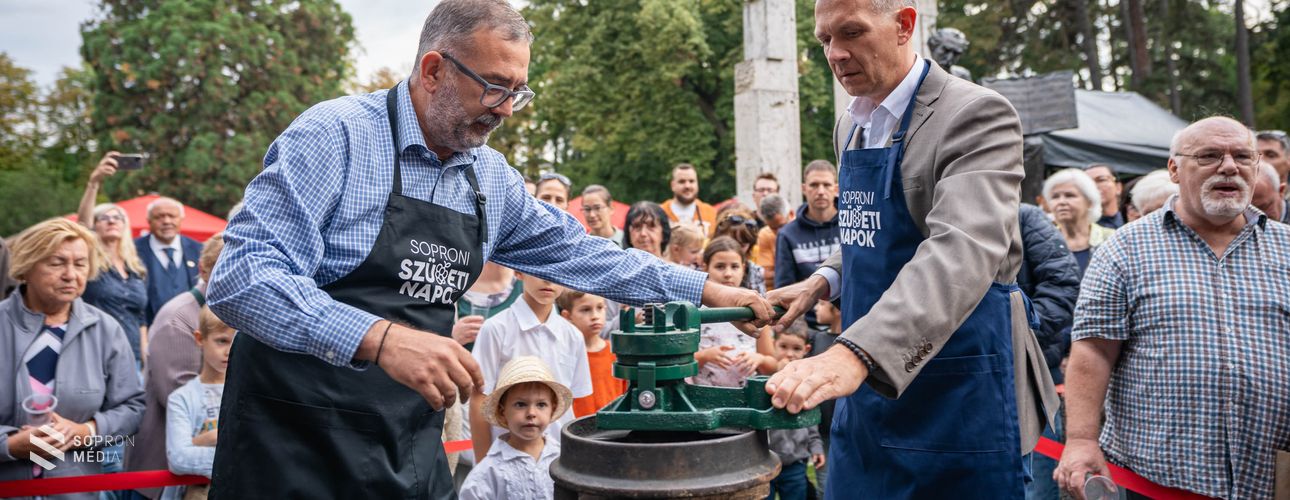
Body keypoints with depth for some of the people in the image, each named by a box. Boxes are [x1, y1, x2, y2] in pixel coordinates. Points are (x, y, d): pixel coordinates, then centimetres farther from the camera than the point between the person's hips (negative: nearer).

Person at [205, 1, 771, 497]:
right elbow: (243, 277, -22)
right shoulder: (336, 135, -15)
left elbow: (577, 252, 16)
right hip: (295, 445, -6)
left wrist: (709, 291, 12)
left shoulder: (492, 179, 6)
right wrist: (381, 339, -36)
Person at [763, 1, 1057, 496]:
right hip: (867, 389, 7)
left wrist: (857, 352, -43)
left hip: (958, 398, -7)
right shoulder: (850, 126, 9)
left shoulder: (977, 116, -15)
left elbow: (963, 250, -31)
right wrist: (824, 281, 3)